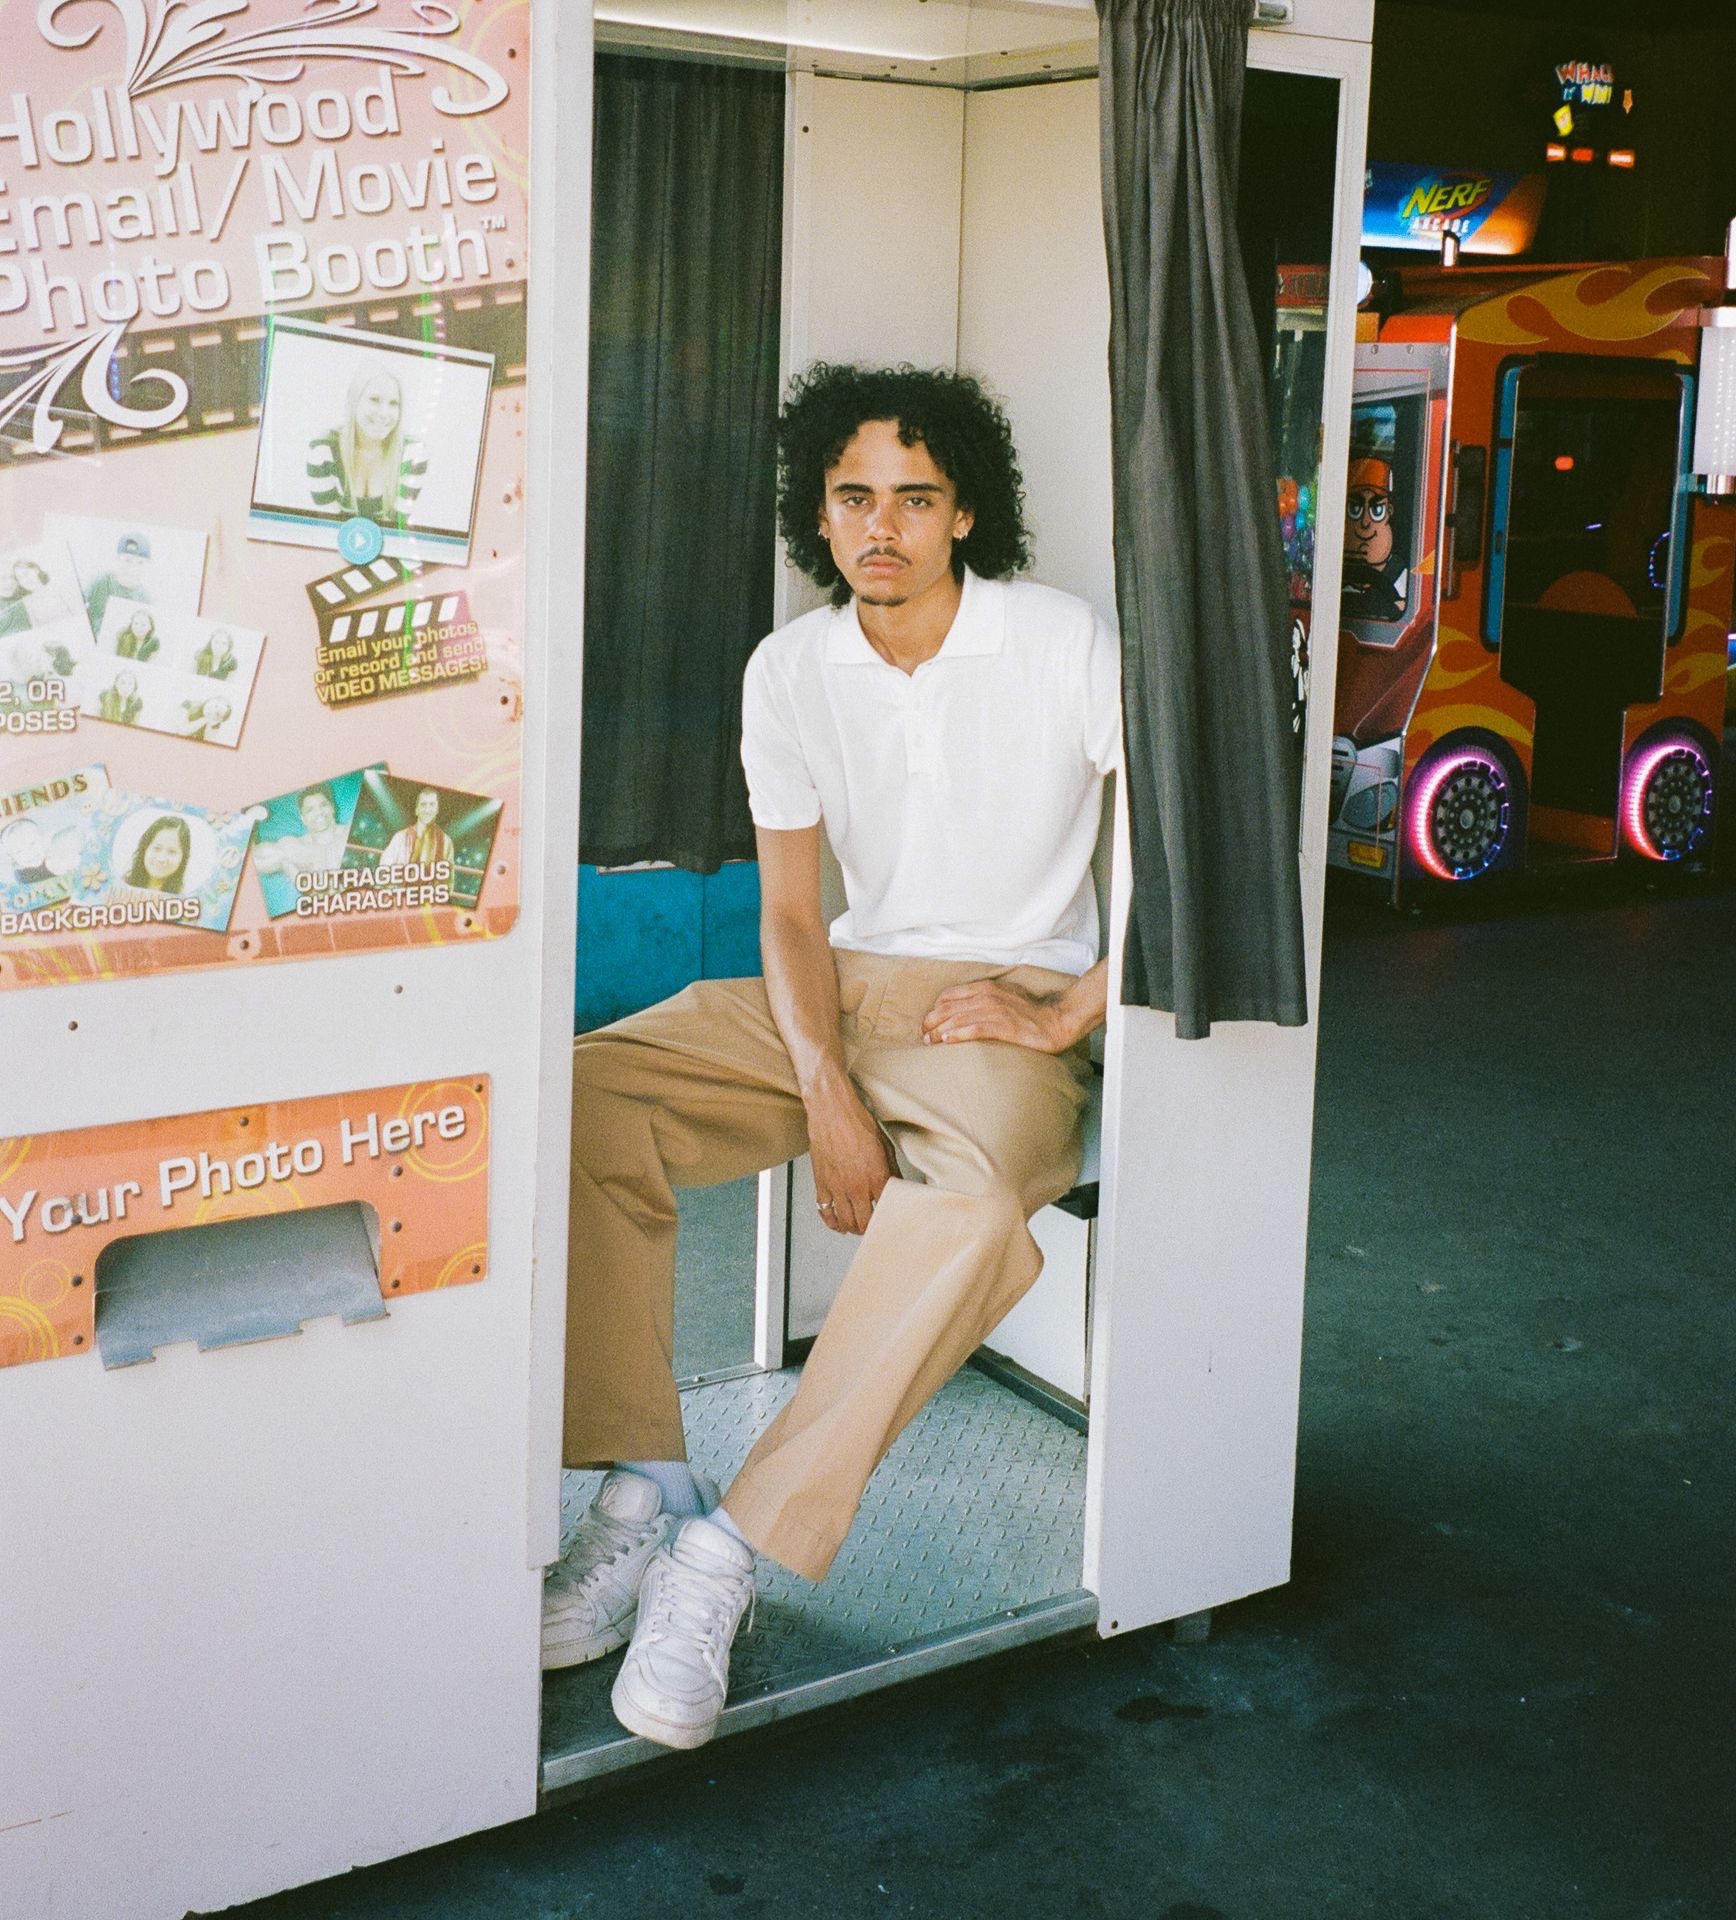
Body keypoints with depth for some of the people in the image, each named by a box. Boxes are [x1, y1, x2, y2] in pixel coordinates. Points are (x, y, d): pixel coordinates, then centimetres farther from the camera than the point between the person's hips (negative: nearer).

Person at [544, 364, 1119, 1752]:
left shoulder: (1064, 646, -7)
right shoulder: (790, 671, 4)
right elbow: (791, 913, 3)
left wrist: (1068, 1017, -14)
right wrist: (827, 1094, -14)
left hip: (1011, 1000, -4)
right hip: (843, 985, 4)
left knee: (972, 1204, -39)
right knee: (587, 1095, -21)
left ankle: (729, 1551, -32)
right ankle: (644, 1488, -18)